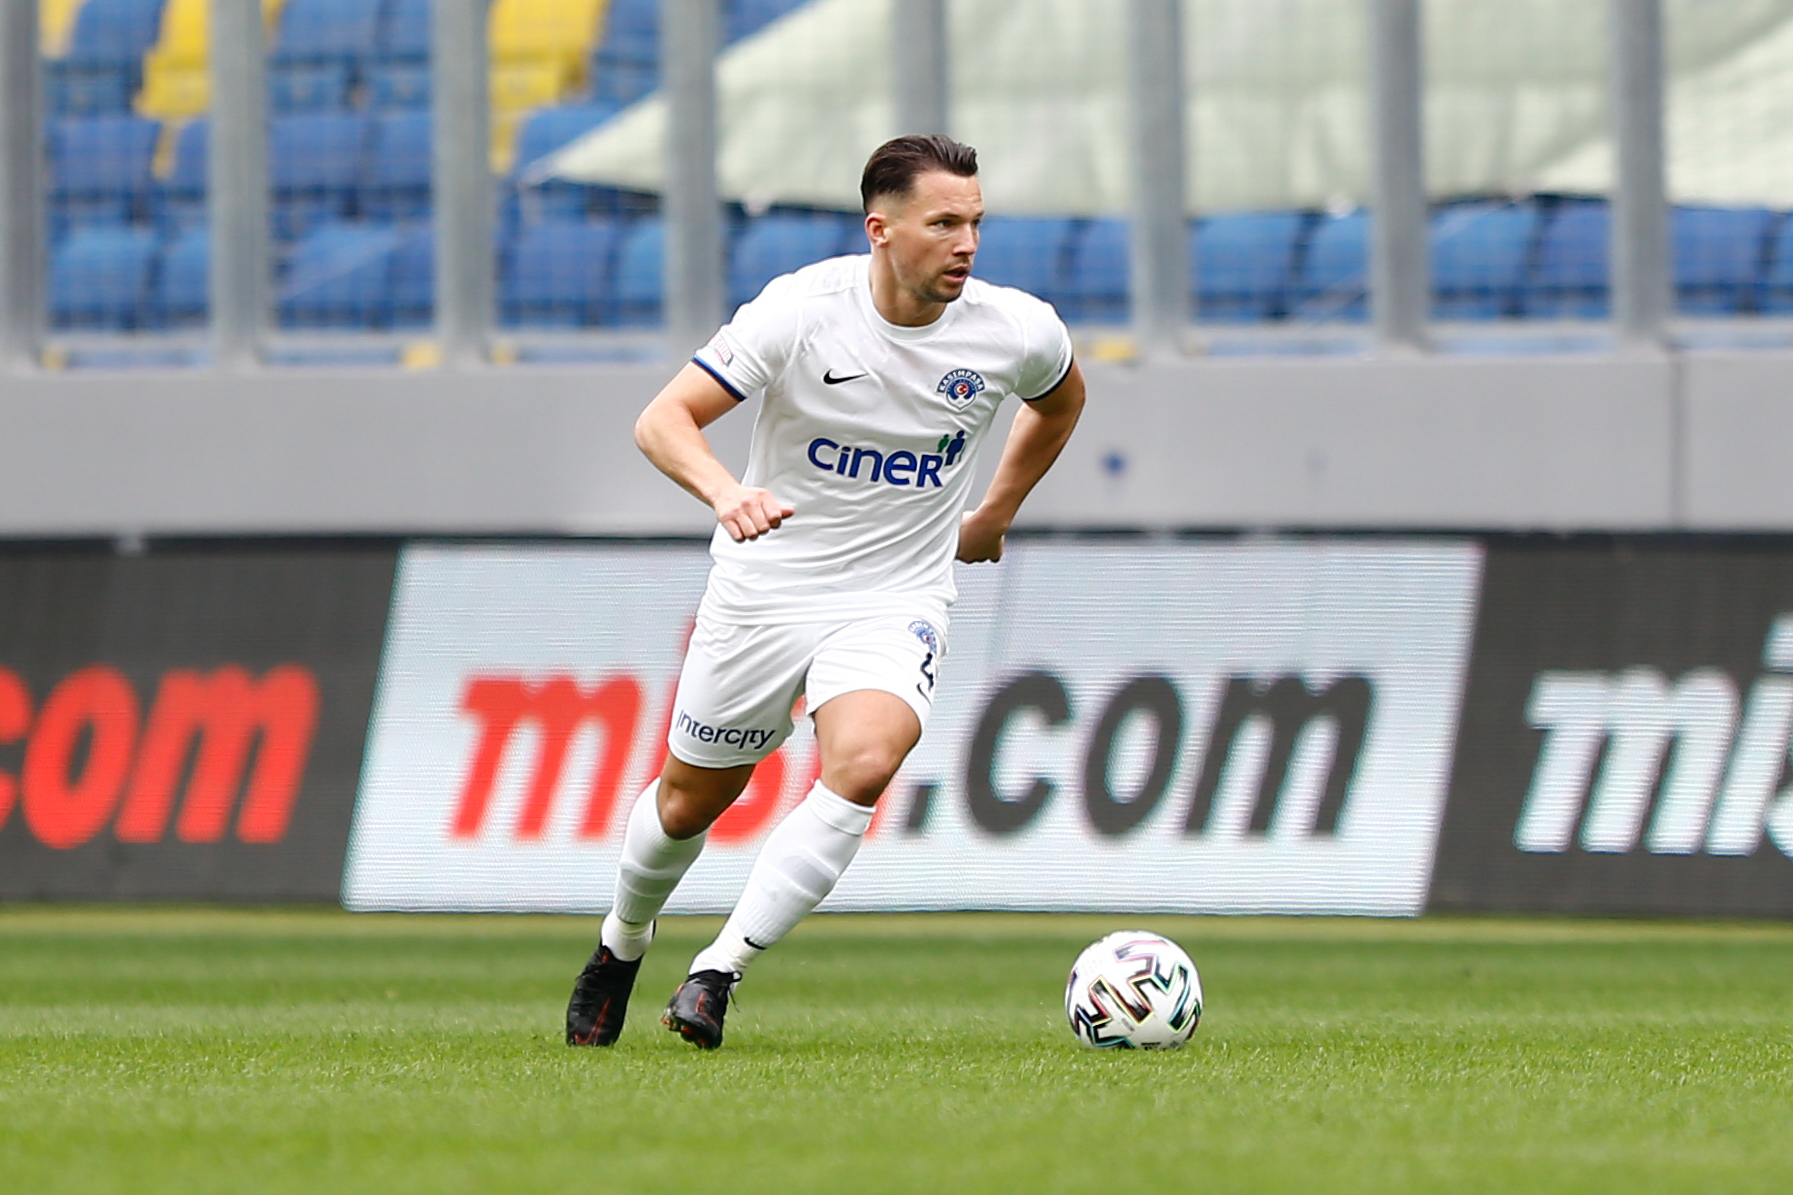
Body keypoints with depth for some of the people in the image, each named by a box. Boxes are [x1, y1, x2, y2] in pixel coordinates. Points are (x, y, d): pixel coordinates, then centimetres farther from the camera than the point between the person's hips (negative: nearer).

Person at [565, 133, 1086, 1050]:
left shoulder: (1017, 332, -10)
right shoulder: (801, 310, -19)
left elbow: (1060, 400, 16)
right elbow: (663, 420, -22)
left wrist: (994, 517, 19)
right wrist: (726, 493, -41)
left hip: (895, 602, 0)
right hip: (764, 588, 0)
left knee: (864, 764, -28)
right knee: (690, 800, 13)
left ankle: (719, 971, -22)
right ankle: (623, 943, 45)